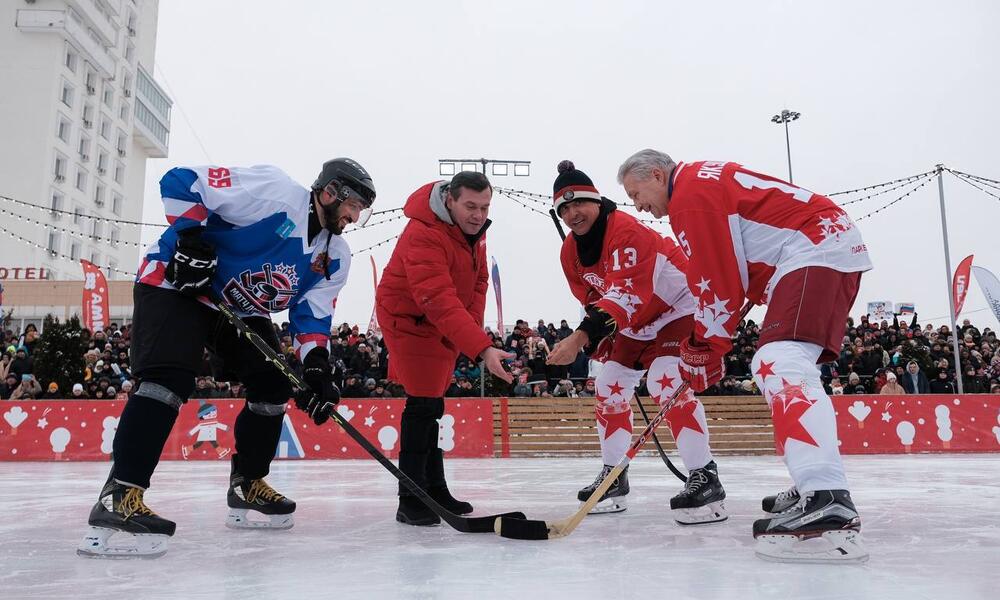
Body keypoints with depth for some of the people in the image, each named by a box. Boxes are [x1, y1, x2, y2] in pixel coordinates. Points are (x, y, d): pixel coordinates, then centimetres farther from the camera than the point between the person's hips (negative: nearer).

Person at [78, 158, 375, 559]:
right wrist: (191, 238, -28)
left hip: (240, 310, 8)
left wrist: (316, 367, -16)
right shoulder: (274, 191, -22)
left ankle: (246, 486, 14)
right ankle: (119, 496, -24)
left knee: (274, 386, 0)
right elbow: (180, 182, -20)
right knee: (171, 378, -25)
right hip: (176, 284, -8)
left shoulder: (335, 258, 0)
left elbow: (313, 314, -1)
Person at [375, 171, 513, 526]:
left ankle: (434, 490, 28)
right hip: (408, 320, -9)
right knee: (422, 405, -13)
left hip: (445, 324, 9)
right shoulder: (424, 235, -32)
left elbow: (478, 281, 7)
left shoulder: (474, 229, -3)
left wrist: (473, 327, -6)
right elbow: (439, 302, -41)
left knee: (432, 406, 16)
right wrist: (481, 348, -48)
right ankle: (410, 501, -3)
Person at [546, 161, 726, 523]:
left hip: (678, 310, -9)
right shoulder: (570, 252, -4)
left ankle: (704, 479, -23)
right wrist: (601, 340, -4)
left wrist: (582, 337, -49)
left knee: (666, 381, -27)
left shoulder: (627, 231, -31)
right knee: (610, 387, 5)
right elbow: (592, 299, 6)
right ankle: (613, 476, 18)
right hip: (634, 323, 9)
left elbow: (625, 296, -41)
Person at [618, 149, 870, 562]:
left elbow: (718, 280, -14)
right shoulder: (706, 180, 22)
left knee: (779, 361, -26)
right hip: (831, 246, 11)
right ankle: (814, 487, 22)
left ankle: (829, 510, -39)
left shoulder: (690, 191, -9)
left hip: (817, 249, -11)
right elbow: (732, 268, 24)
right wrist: (702, 341, 19)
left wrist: (705, 351, -6)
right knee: (782, 367, 17)